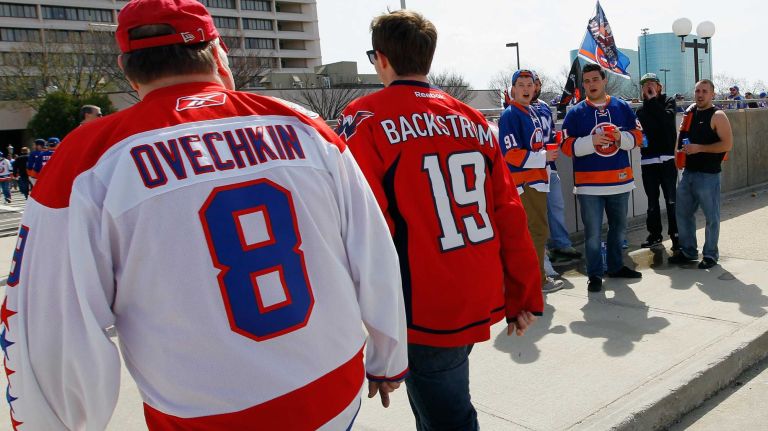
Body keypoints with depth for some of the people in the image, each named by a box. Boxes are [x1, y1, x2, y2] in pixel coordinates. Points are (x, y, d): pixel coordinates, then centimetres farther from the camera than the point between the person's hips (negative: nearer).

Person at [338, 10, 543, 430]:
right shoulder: (472, 120, 6)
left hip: (425, 310, -6)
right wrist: (524, 295, 12)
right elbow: (509, 213, 5)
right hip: (481, 302, 6)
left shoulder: (364, 119, -10)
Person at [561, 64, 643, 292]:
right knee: (593, 232, 0)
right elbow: (567, 146, -6)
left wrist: (621, 137, -14)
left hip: (620, 180, 4)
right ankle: (595, 275, 13)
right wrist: (591, 141, -21)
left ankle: (615, 266, 35)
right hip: (589, 183, -3)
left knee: (619, 227, 17)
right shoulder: (575, 113, -1)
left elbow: (637, 137, 7)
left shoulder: (622, 107, 6)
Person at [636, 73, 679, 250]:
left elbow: (667, 118, -16)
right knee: (652, 200, 11)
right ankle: (654, 234, 21)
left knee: (671, 199, -3)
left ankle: (675, 235, 4)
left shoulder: (668, 102, 4)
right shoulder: (641, 110, 14)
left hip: (667, 158, -4)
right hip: (647, 159, 4)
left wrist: (653, 99, -11)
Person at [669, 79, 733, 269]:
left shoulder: (717, 116, -8)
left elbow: (727, 144, -16)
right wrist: (681, 151, 7)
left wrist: (699, 148, -20)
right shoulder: (689, 113, 12)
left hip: (708, 175, -7)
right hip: (688, 172, 7)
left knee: (711, 216, 3)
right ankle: (688, 251, 24)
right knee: (683, 213, 12)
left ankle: (710, 254, 15)